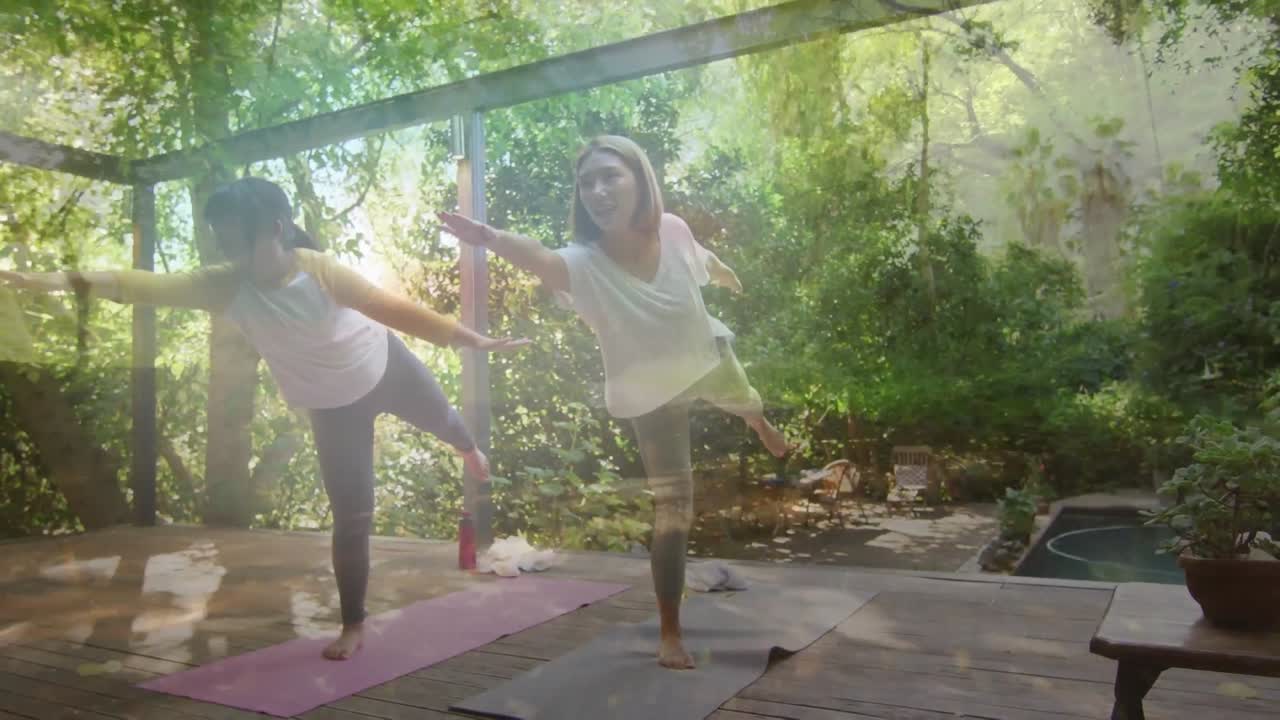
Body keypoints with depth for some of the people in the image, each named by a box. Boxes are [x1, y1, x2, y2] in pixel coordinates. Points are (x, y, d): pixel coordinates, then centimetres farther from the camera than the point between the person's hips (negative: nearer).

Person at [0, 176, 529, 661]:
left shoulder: (317, 269, -29)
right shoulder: (227, 287, -22)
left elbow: (392, 308, -28)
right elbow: (151, 286, -33)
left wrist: (471, 340, -29)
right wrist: (69, 279, -49)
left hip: (385, 366, -1)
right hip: (332, 405, 1)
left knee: (438, 417, 27)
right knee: (351, 516, 1)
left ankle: (468, 448, 67)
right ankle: (353, 624, 18)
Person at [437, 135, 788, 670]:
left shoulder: (673, 231, -26)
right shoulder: (584, 263, -36)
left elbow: (705, 260, -1)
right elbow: (537, 257, -60)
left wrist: (731, 279, 22)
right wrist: (488, 237, -82)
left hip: (708, 360, 4)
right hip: (650, 395, -3)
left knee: (747, 403, 36)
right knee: (672, 511, -4)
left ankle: (763, 427, 77)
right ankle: (670, 633, 12)